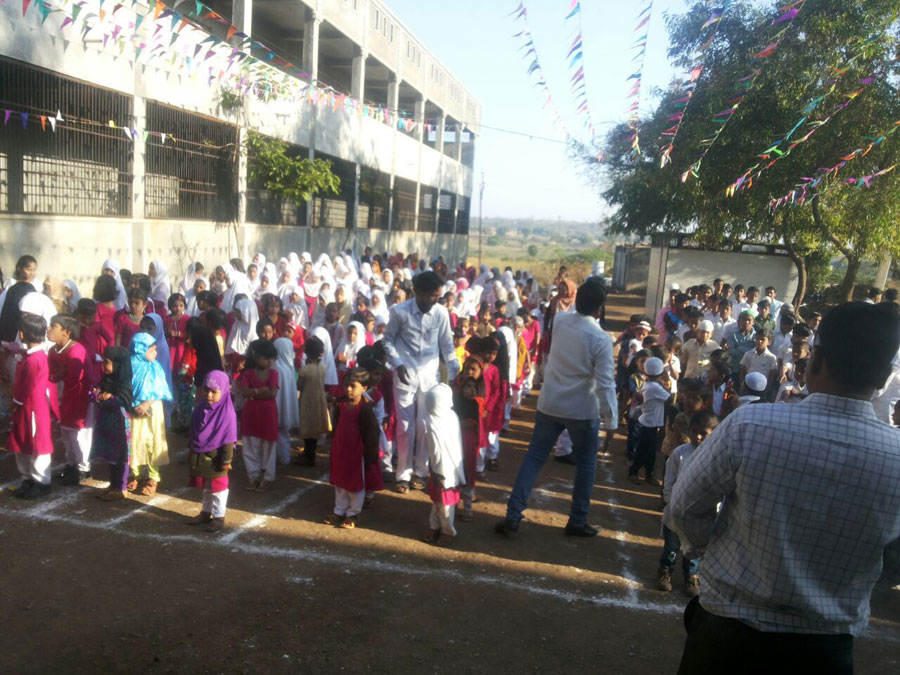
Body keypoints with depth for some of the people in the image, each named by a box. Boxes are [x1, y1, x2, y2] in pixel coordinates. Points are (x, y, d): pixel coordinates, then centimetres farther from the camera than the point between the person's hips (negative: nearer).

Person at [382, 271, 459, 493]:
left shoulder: (441, 313, -6)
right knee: (405, 426, 4)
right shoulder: (400, 311, -11)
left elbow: (447, 345, 4)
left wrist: (455, 374, 3)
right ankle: (403, 474, 18)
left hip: (429, 376, 2)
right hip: (405, 375, -2)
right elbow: (388, 340, 1)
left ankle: (421, 471, 23)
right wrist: (398, 364, -10)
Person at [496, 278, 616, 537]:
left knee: (534, 457, 10)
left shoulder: (559, 321, -5)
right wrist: (611, 418, -11)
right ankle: (577, 521, 23)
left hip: (549, 404, 4)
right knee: (586, 463, 15)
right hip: (583, 410, -4)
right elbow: (605, 384, -18)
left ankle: (512, 516, 8)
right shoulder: (602, 339, -19)